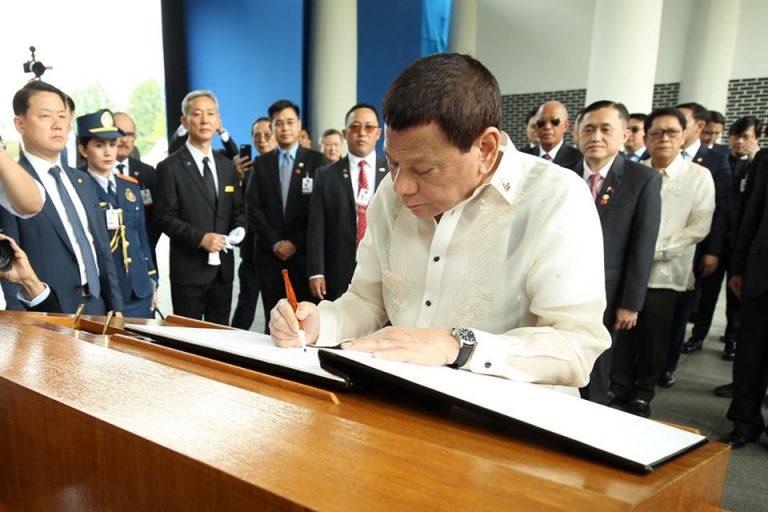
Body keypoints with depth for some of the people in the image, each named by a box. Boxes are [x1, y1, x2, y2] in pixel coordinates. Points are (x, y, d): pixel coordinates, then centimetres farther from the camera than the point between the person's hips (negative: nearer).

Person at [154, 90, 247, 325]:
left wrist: (239, 228, -5)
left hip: (223, 268, 5)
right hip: (189, 270, -5)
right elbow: (165, 217, -9)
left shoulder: (227, 166, 12)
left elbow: (238, 209, 16)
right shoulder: (169, 168, -5)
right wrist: (200, 238, -20)